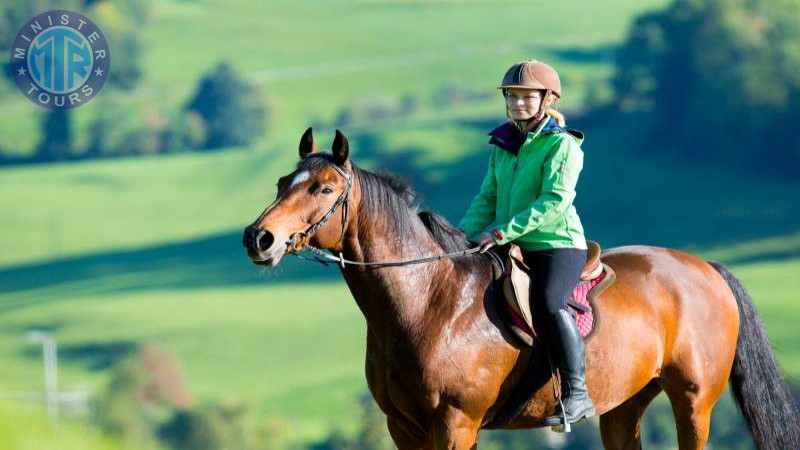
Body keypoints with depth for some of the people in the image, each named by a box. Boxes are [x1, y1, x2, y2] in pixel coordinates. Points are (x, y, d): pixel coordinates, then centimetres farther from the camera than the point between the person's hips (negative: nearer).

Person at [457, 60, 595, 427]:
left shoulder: (562, 145, -9)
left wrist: (502, 232, -25)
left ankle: (576, 393, -28)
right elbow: (487, 199, 16)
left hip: (557, 245, -8)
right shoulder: (502, 146, 13)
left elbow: (554, 203, -20)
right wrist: (465, 235, -3)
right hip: (510, 249, 8)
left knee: (547, 301, -34)